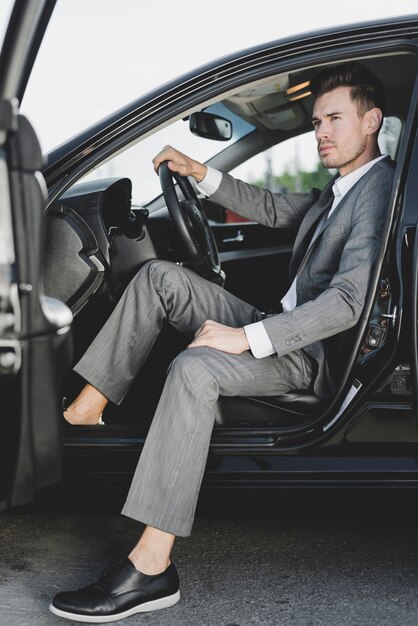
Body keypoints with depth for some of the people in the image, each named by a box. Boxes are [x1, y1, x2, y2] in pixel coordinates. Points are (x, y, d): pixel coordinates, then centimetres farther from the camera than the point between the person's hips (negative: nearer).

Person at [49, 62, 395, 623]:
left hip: (312, 356, -10)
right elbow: (273, 209, 30)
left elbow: (348, 303, -25)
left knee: (194, 368, -37)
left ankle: (152, 566, -38)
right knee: (159, 277, 0)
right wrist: (201, 174, 17)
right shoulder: (338, 190, 18)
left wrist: (248, 338, -29)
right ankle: (84, 410, -6)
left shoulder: (380, 191, -15)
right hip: (282, 328, 10)